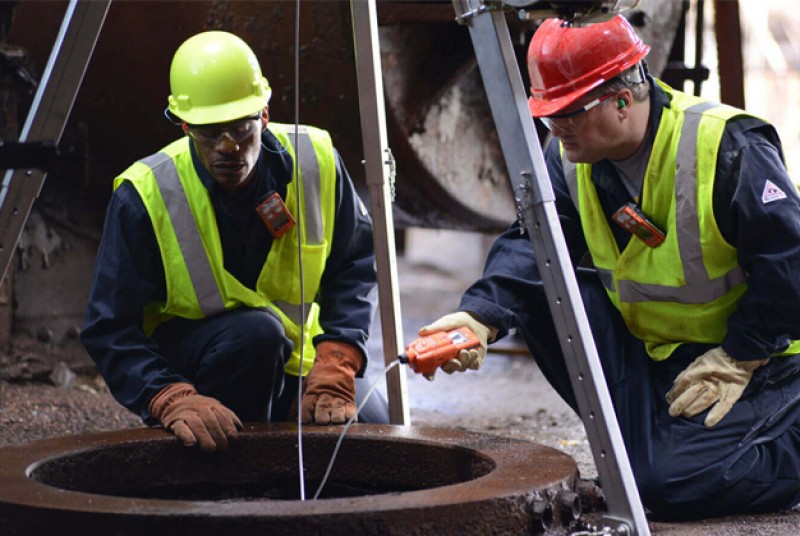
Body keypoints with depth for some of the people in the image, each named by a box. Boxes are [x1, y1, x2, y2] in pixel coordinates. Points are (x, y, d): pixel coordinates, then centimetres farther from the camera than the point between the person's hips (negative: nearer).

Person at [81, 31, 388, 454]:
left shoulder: (316, 161, -14)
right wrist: (173, 401, -37)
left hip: (293, 360, 4)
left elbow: (354, 264, -2)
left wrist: (335, 364, -18)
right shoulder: (145, 194, -22)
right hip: (182, 366, -4)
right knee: (256, 331, -34)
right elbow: (110, 330, -20)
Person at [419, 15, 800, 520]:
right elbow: (531, 244, -14)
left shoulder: (727, 148, -24)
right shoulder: (571, 157, -5)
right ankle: (644, 443, -3)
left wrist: (736, 360, -21)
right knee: (543, 290, -16)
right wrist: (479, 317, -33)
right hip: (650, 347, 7)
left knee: (672, 484, -24)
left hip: (754, 357, -7)